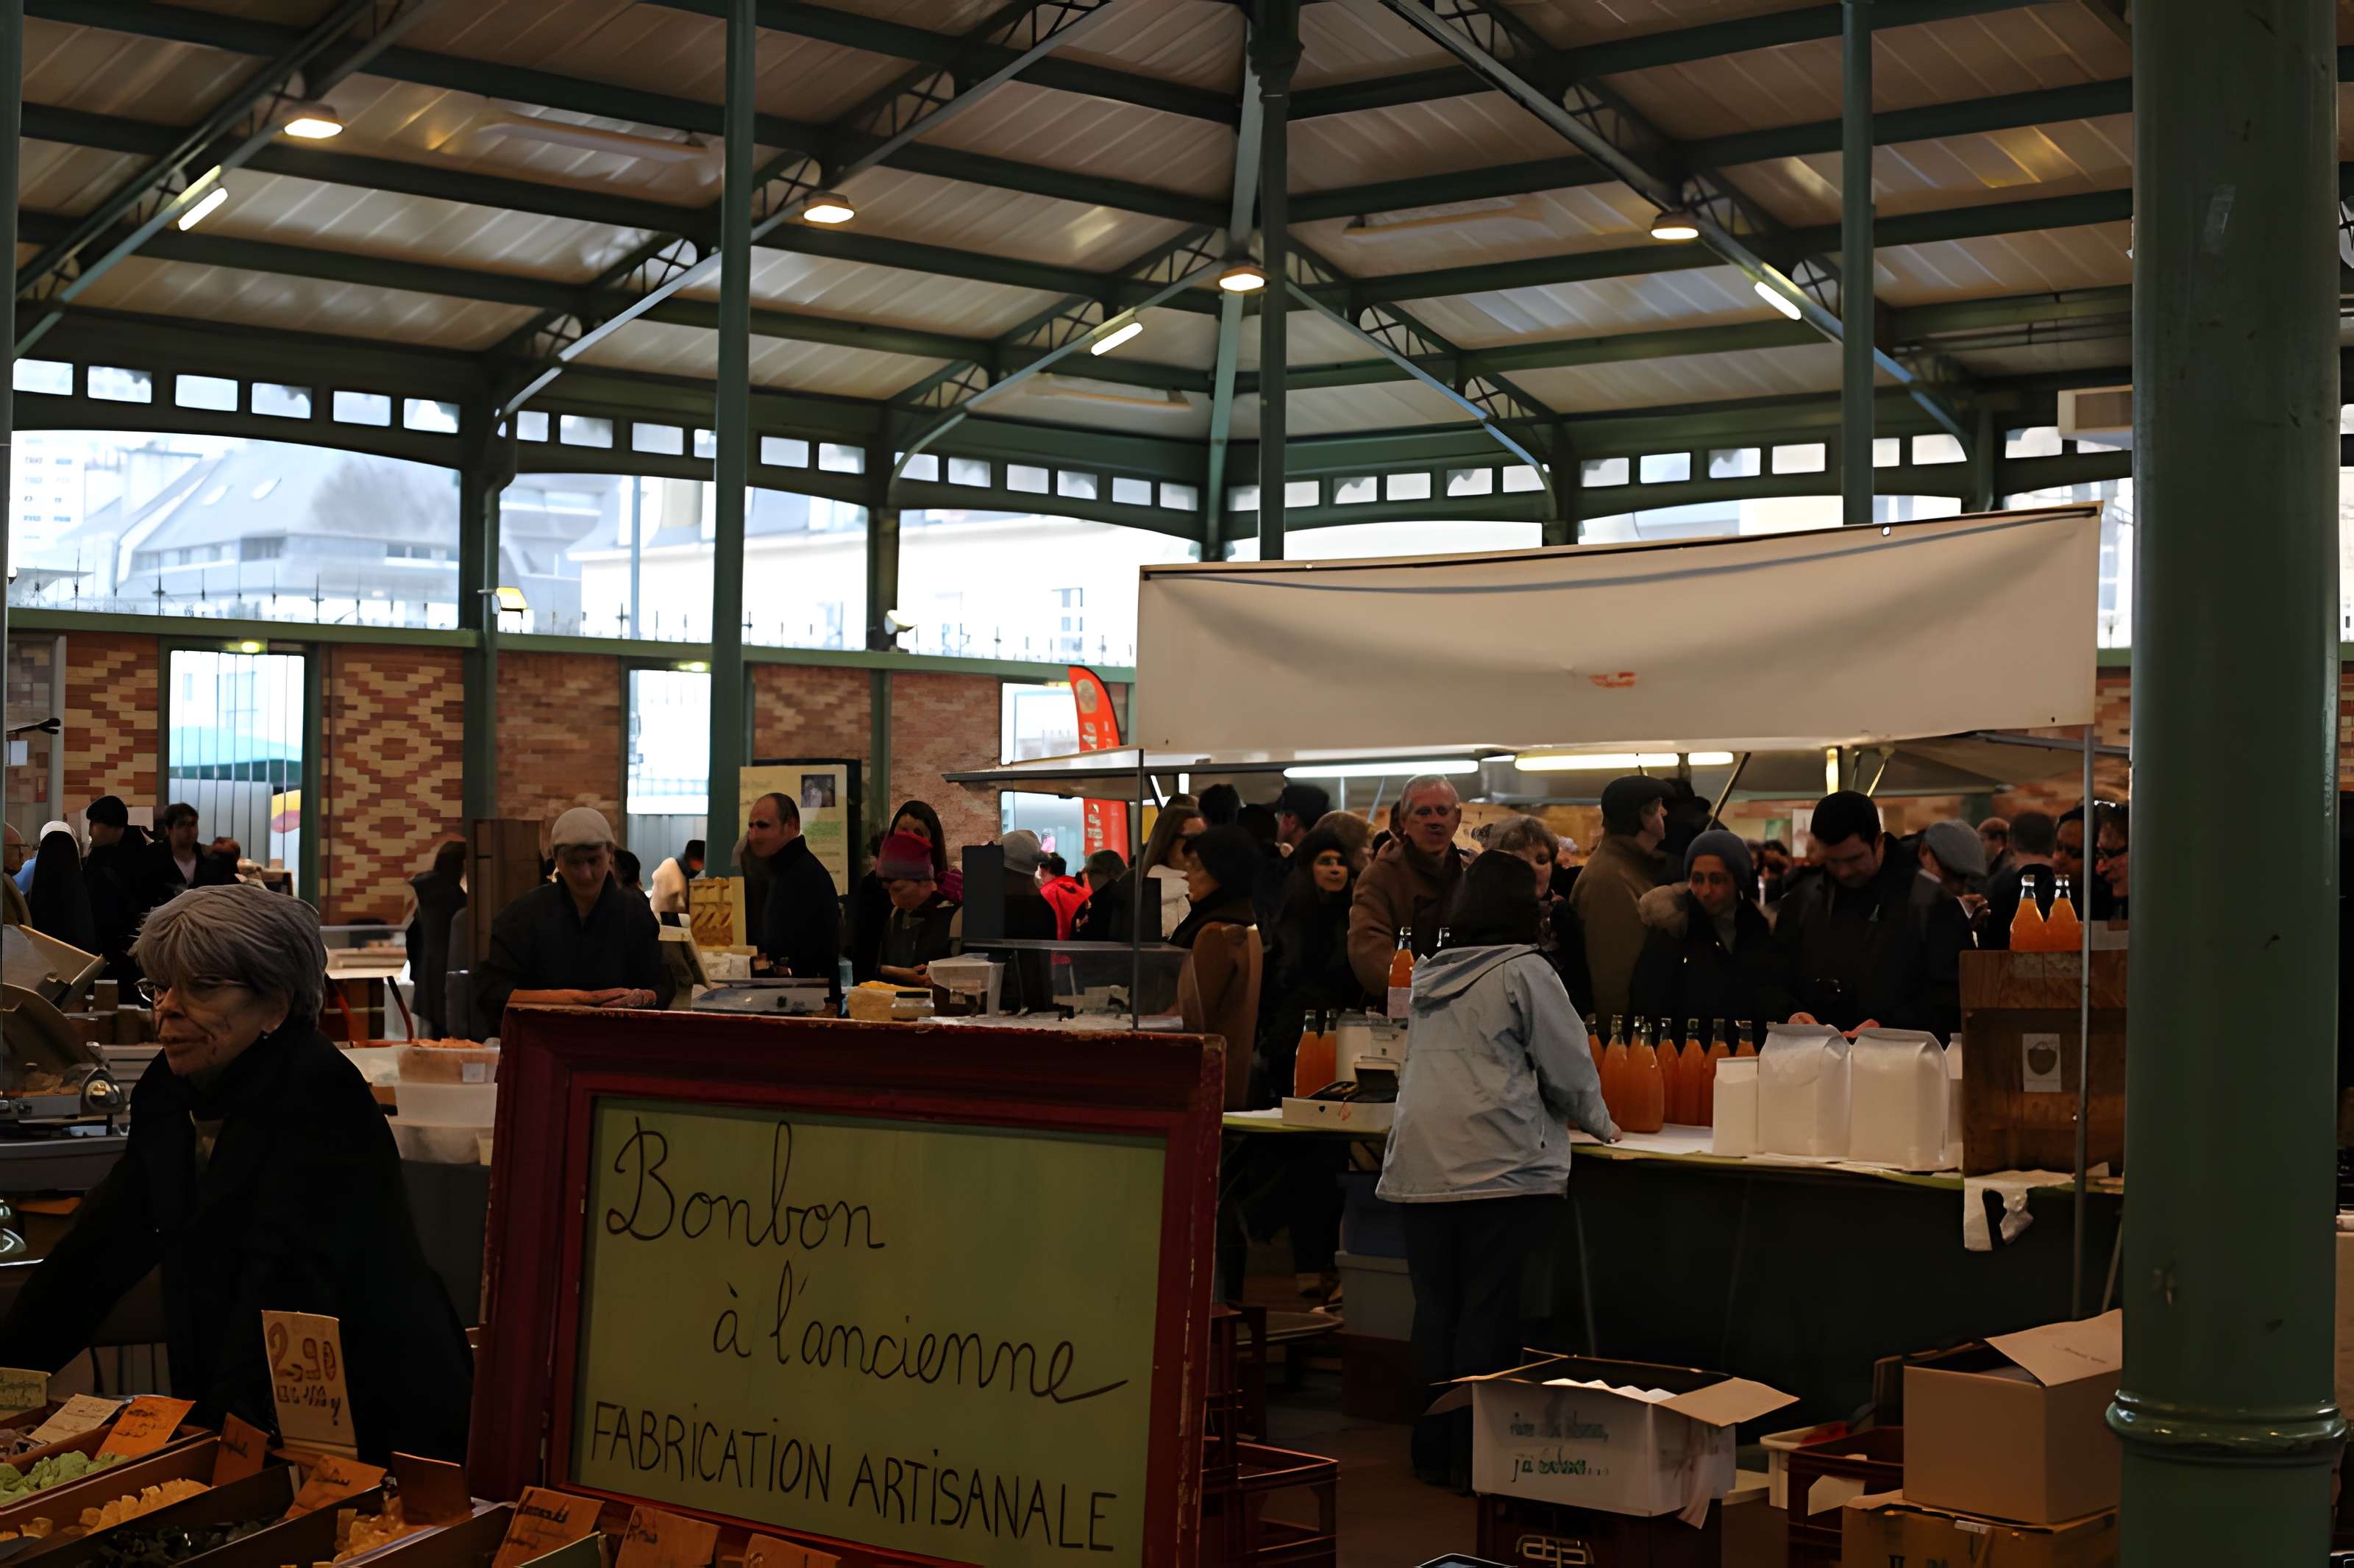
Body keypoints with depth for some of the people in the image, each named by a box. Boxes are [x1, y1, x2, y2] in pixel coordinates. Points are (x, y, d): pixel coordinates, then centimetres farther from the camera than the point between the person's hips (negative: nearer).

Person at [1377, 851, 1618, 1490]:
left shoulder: (1430, 975, 17)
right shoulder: (1524, 972, -4)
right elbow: (1569, 1065, -2)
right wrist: (1599, 1123, 19)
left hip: (1419, 1164, 6)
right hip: (1501, 1164, -6)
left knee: (1436, 1309, 10)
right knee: (1490, 1312, -2)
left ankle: (1434, 1451, 15)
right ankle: (1476, 1455, -1)